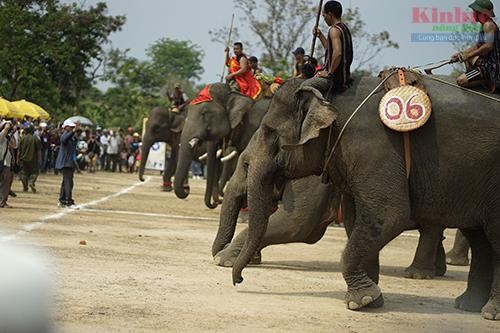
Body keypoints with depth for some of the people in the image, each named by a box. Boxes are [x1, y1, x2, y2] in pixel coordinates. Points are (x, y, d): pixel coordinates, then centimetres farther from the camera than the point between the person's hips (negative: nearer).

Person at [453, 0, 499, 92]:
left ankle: (489, 81, -6)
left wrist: (468, 55, -17)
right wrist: (461, 54, 11)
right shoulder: (484, 25, 11)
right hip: (487, 61, 10)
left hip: (492, 66, -10)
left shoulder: (488, 25, -19)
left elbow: (488, 46, -27)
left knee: (460, 81, -12)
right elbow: (478, 45, 17)